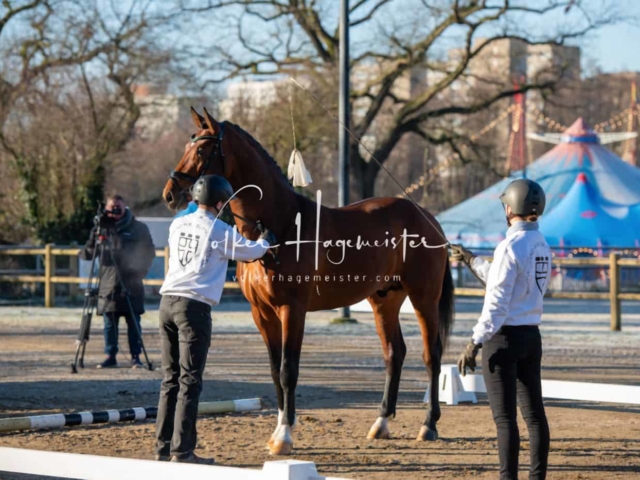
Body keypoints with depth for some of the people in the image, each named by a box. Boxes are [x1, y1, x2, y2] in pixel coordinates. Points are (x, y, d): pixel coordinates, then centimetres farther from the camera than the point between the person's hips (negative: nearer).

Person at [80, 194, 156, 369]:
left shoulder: (138, 228, 5)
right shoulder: (103, 228, 9)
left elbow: (149, 253, 9)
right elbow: (88, 253, 4)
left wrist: (140, 271, -4)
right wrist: (95, 233, -13)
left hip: (131, 285, -2)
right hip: (109, 284, 2)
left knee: (133, 323, 0)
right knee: (109, 323, 3)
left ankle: (135, 356, 5)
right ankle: (110, 356, 9)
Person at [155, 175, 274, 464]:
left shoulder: (178, 225, 13)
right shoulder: (220, 231, -4)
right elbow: (251, 252, 12)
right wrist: (265, 241, 35)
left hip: (168, 301, 6)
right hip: (194, 306, -6)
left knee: (171, 379, 13)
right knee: (190, 382, -4)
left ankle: (163, 447, 14)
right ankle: (182, 451, -5)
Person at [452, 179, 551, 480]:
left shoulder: (510, 246, -16)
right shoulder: (542, 246, 9)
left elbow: (497, 303, -20)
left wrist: (475, 344, -19)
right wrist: (471, 261, 32)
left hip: (504, 337, -8)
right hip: (531, 336, 8)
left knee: (504, 417, -6)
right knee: (534, 412, 12)